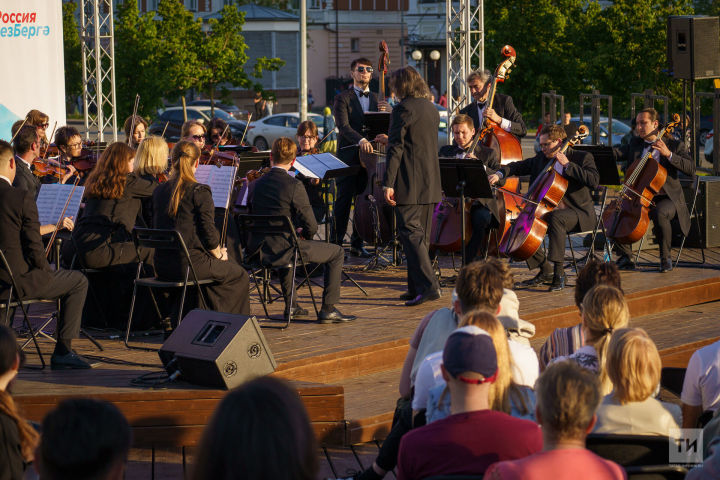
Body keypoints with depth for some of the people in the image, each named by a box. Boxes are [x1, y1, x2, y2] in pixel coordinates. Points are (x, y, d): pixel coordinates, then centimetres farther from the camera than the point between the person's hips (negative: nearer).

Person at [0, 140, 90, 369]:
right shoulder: (22, 198, -16)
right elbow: (34, 247, -15)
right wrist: (45, 270, 4)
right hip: (19, 280, -6)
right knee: (78, 282, 14)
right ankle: (63, 350, 10)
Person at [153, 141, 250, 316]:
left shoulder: (158, 191, 5)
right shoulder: (200, 192, -13)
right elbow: (208, 231, -13)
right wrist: (219, 254, 9)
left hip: (161, 267, 7)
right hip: (191, 264, -7)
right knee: (240, 276, 16)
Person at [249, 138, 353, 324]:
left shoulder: (256, 184, 1)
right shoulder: (294, 186, -16)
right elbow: (311, 226, -16)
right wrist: (304, 234, 9)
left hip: (261, 250, 6)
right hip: (286, 249, -6)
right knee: (337, 252, 12)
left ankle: (290, 306, 40)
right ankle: (328, 309, 8)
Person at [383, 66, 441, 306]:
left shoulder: (403, 109, -11)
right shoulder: (431, 109, 15)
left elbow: (395, 149, -16)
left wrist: (388, 183, -17)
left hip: (409, 183, -9)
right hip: (430, 183, 9)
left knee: (410, 232, -10)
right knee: (421, 235, 12)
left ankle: (428, 285, -19)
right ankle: (417, 289, 15)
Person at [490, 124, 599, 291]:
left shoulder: (582, 158, -6)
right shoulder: (541, 159, 13)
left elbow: (594, 180, -21)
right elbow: (519, 166, 18)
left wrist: (568, 165, -22)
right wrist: (500, 174, -1)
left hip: (579, 212, -7)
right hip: (549, 211, 7)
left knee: (556, 217, -37)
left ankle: (559, 272, -36)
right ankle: (546, 271, -2)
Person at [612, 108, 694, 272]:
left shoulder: (674, 145, 2)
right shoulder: (634, 144, 15)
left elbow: (691, 169, -10)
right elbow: (616, 154, -1)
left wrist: (668, 154, -21)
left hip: (667, 199, -5)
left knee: (660, 213, -38)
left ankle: (665, 258, -18)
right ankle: (625, 258, -6)